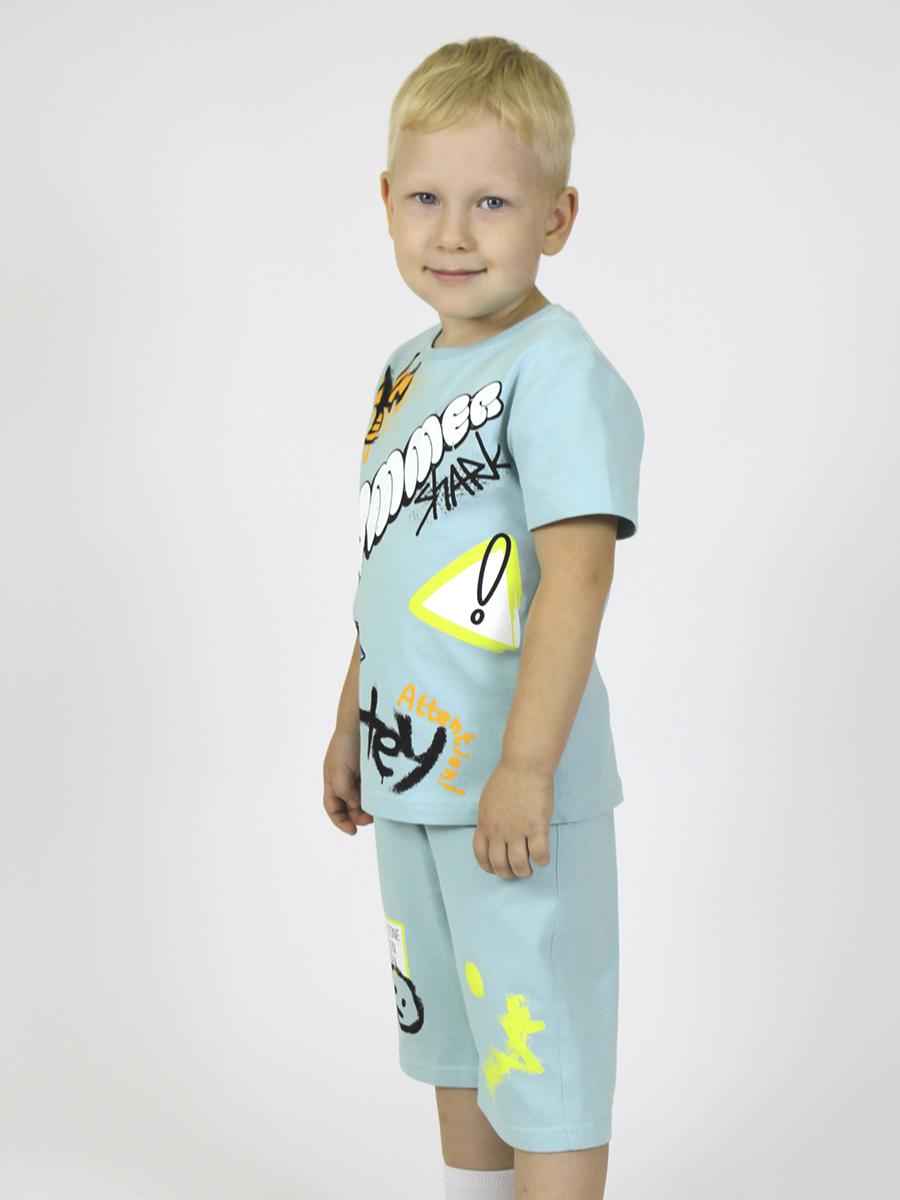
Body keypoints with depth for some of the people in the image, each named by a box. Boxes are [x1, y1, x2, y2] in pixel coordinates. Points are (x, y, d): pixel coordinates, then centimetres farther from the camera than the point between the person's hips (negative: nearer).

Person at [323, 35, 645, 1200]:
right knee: (455, 1037, 22)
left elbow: (576, 574, -24)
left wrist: (526, 767, -28)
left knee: (544, 1054, 0)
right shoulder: (405, 372, 10)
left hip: (520, 790, -9)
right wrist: (352, 722, 23)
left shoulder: (558, 372, -18)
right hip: (414, 771, 9)